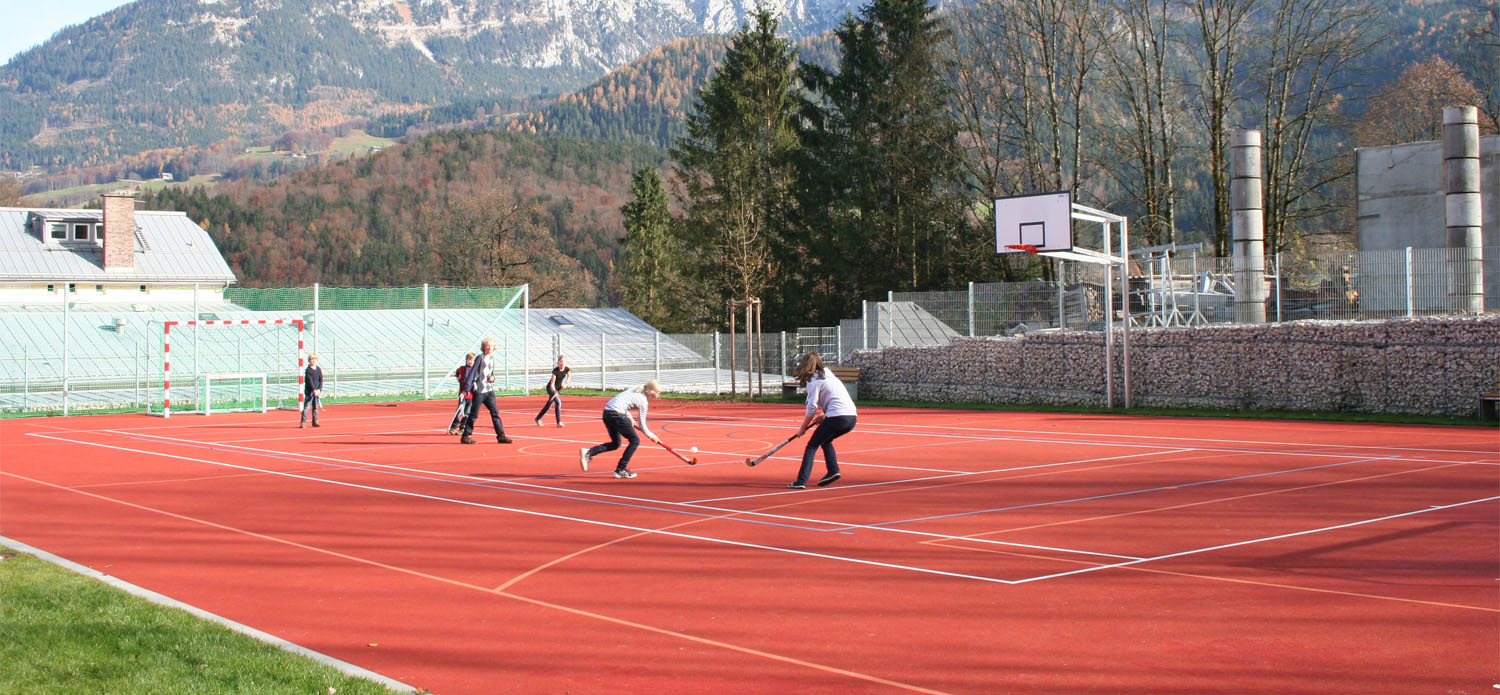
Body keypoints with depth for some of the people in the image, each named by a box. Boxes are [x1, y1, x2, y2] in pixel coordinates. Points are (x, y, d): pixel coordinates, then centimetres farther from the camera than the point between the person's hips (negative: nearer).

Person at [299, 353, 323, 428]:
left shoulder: (319, 369, 8)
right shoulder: (308, 370, -7)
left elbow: (321, 380, 5)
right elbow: (310, 381, -15)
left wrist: (319, 389, -7)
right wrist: (314, 390, -23)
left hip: (317, 391, 5)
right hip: (309, 391, -5)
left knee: (316, 407, 9)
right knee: (307, 406, -9)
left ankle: (315, 422, 17)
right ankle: (303, 422, -9)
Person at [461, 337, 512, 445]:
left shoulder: (492, 358, 12)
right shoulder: (480, 358, -9)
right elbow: (472, 373, -11)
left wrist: (492, 377, 0)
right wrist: (467, 389, -16)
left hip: (489, 390, 6)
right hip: (478, 391, -6)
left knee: (495, 413, 1)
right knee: (473, 415, 0)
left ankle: (501, 436, 2)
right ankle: (466, 436, 9)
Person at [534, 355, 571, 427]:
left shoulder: (567, 369, -13)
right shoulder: (555, 370, -28)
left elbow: (568, 375, 13)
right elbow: (552, 384, -29)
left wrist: (566, 384, 1)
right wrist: (555, 392, -46)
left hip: (558, 389, 6)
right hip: (551, 388, -6)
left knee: (549, 405, 15)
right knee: (558, 402, -25)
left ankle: (537, 419, 34)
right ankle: (559, 422, -20)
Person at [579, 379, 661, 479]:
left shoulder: (635, 390, 16)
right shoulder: (643, 401, -6)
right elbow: (641, 425, 0)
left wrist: (629, 418, 20)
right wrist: (651, 436, 14)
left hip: (607, 412, 9)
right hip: (616, 414, -9)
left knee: (615, 444, 19)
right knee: (635, 440, 3)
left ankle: (588, 453, 3)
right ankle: (620, 470, 3)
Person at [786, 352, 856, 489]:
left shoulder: (814, 381, -2)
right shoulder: (827, 374, 23)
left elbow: (812, 408, -6)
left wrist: (802, 428, 5)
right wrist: (824, 415, 20)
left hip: (837, 417, -8)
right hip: (851, 417, 8)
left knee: (812, 446, 1)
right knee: (825, 441, 28)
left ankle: (801, 481, -8)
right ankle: (833, 471, 14)